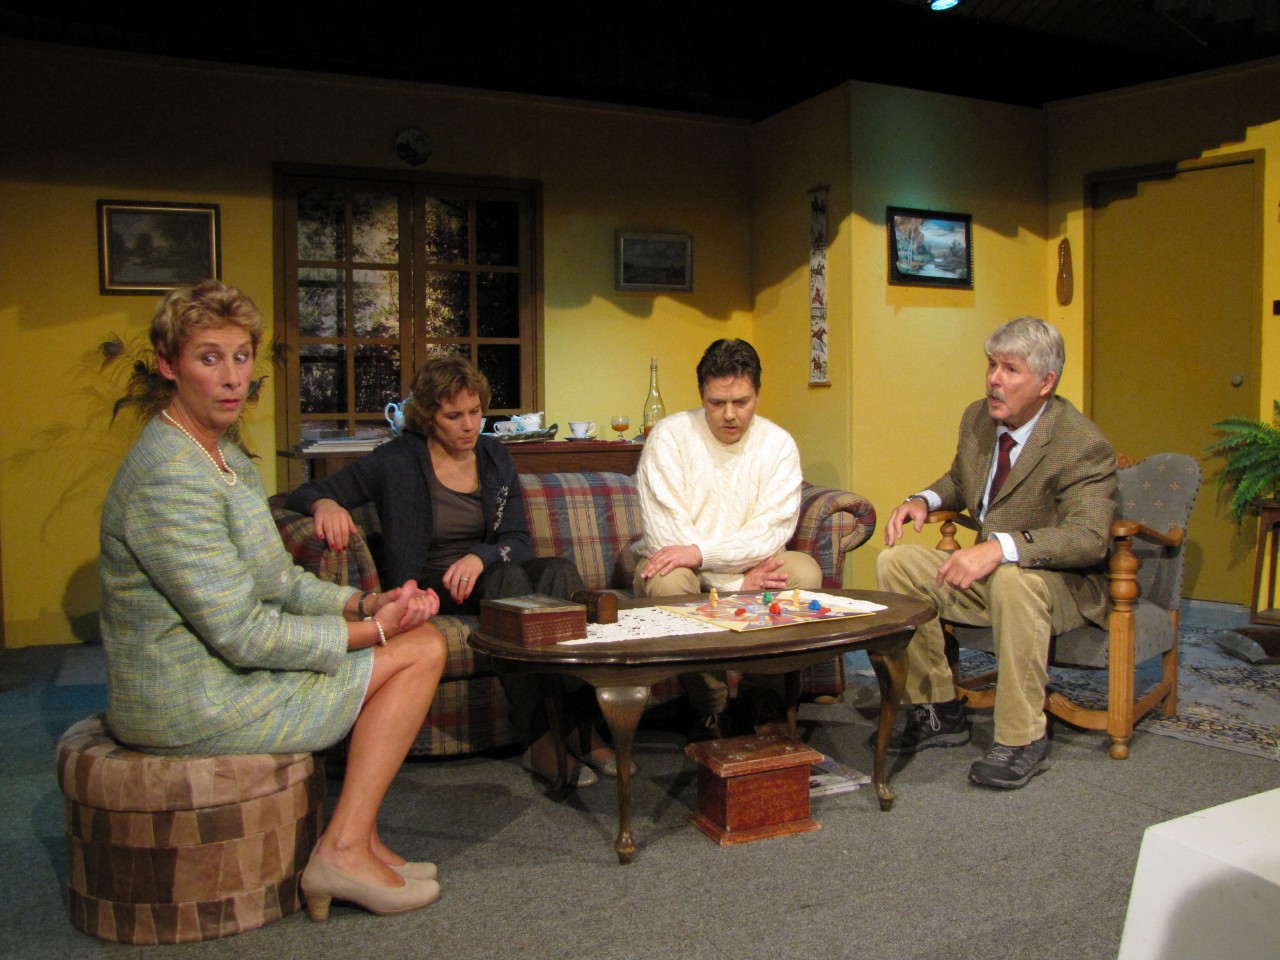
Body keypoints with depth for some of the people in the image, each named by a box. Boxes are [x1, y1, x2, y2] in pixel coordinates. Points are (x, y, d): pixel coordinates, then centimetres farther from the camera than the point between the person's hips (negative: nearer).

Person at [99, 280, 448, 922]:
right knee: (422, 650, -8)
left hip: (216, 671, 10)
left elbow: (280, 582, 13)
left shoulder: (227, 459, 12)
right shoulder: (169, 476, -22)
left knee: (413, 639, 13)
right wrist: (371, 631, -15)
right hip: (191, 706, -10)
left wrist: (363, 604, -3)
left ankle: (357, 842, 13)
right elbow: (242, 633, -24)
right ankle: (343, 851, -3)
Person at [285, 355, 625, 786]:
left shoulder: (495, 457, 9)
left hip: (485, 573, 4)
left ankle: (584, 725, -36)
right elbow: (303, 494, -1)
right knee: (508, 577, -34)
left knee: (560, 570, -27)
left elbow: (520, 541, 3)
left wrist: (481, 555, -20)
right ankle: (540, 738, -40)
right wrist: (325, 504, -27)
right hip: (426, 586, -4)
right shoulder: (396, 461, -2)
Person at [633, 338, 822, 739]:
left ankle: (761, 697, -9)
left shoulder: (778, 443, -1)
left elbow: (774, 529, -13)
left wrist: (701, 552, -29)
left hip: (754, 568, 2)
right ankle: (710, 707, -16)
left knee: (805, 571, -25)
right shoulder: (669, 436, -9)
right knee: (668, 581, -35)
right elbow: (666, 531, -16)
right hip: (679, 564, -2)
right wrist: (739, 578, -22)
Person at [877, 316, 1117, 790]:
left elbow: (1089, 538, -33)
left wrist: (1002, 547, -46)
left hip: (1061, 584, -7)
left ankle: (1022, 740, -24)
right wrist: (924, 499, 0)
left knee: (1011, 579, -39)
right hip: (987, 575, 8)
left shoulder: (1083, 446, -20)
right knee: (896, 561, -9)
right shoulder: (977, 418, 3)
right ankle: (939, 711, 0)